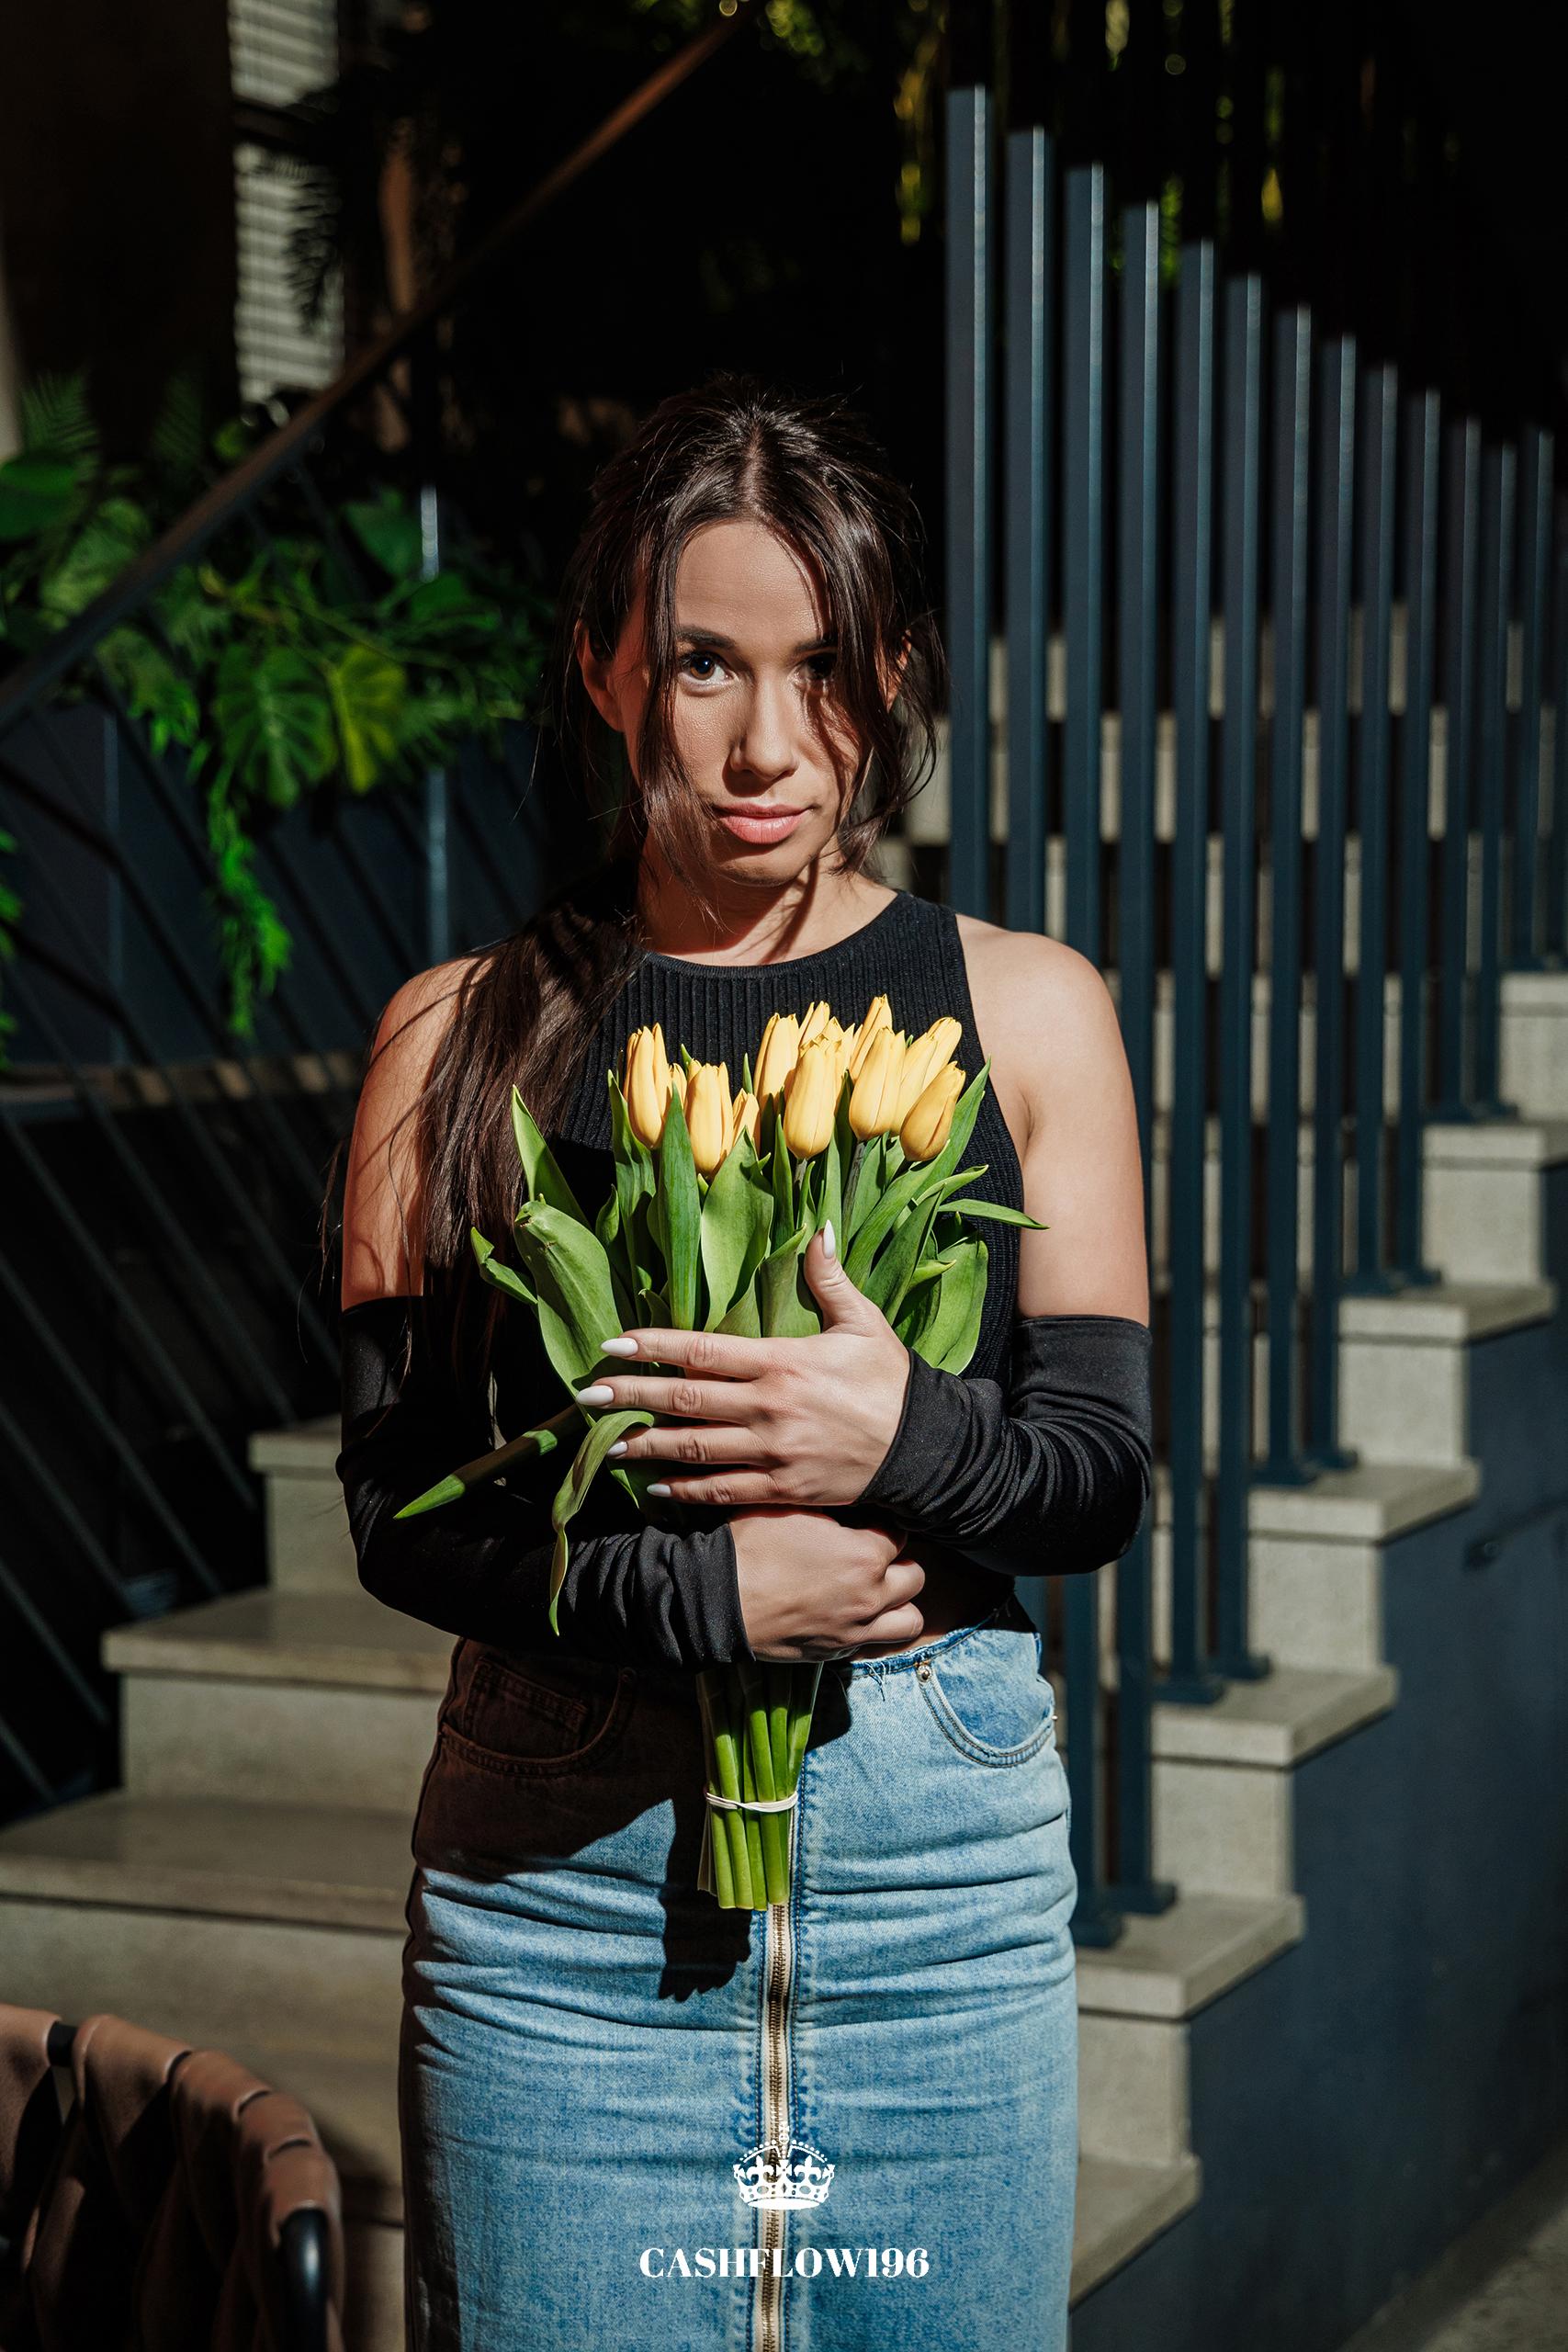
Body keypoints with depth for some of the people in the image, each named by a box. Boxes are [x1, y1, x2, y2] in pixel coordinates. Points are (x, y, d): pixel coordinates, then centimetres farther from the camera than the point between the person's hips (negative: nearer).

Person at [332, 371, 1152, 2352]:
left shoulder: (1027, 1012, 5)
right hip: (563, 1858, -1)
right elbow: (400, 1506, -1)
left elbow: (1105, 1471, 2)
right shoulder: (463, 1037, 2)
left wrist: (909, 1442, -19)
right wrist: (699, 1589, -17)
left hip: (947, 1852, 1)